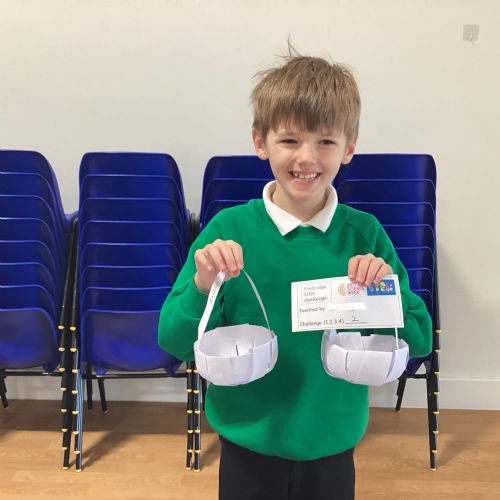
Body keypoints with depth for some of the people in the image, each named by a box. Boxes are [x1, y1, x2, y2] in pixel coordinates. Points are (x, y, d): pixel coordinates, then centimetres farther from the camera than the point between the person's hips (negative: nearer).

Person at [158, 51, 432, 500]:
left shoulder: (364, 235, -10)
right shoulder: (228, 230, -14)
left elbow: (420, 342, -5)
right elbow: (175, 342, -11)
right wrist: (202, 287, -29)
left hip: (333, 447, 2)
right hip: (248, 445, -1)